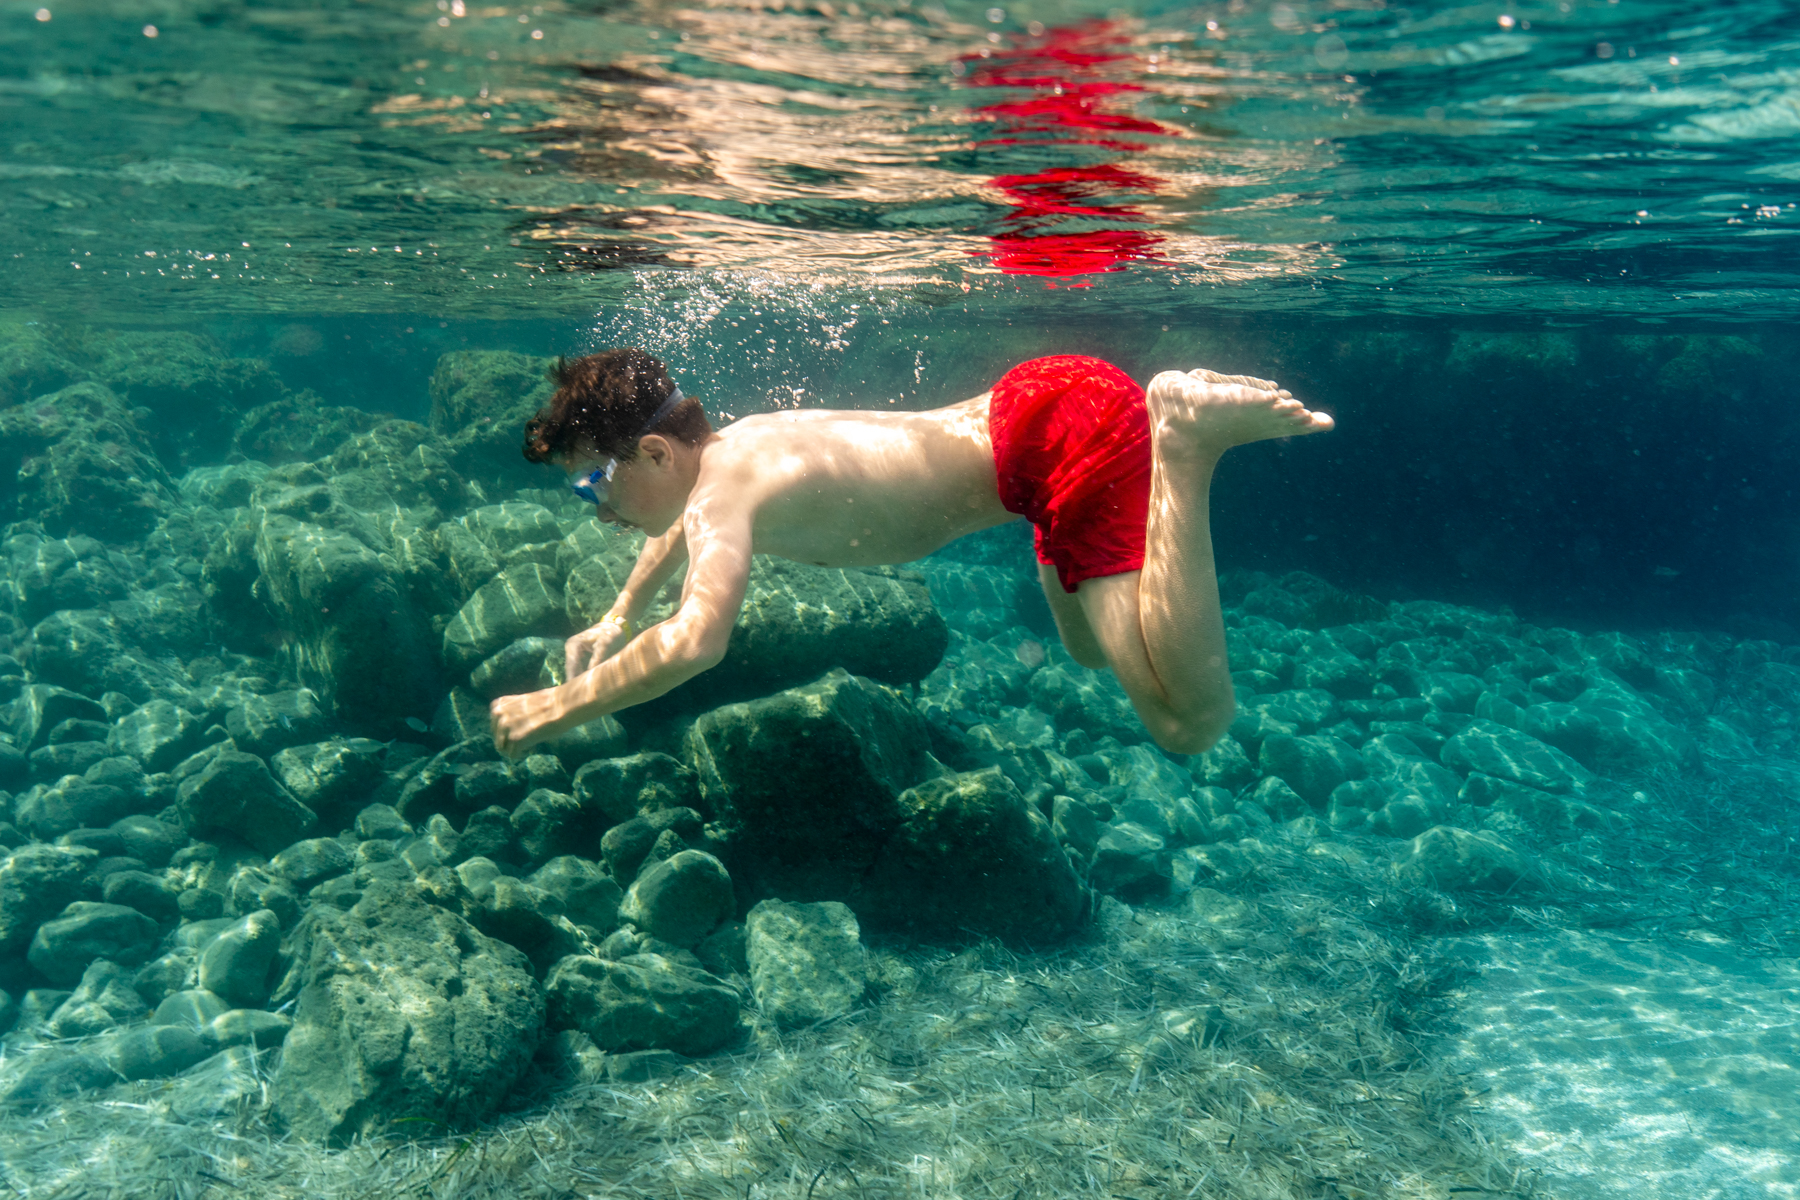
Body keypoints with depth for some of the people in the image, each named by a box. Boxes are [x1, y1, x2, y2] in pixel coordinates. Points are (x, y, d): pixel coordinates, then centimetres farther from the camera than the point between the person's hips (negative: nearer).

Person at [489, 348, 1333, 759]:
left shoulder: (726, 490, -16)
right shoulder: (728, 454, 13)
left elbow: (692, 645, -31)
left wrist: (556, 709, -15)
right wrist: (618, 620, 38)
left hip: (1066, 428, -9)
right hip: (1035, 406, 9)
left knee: (1190, 724, -17)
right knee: (1090, 651, 31)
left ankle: (1183, 441, -13)